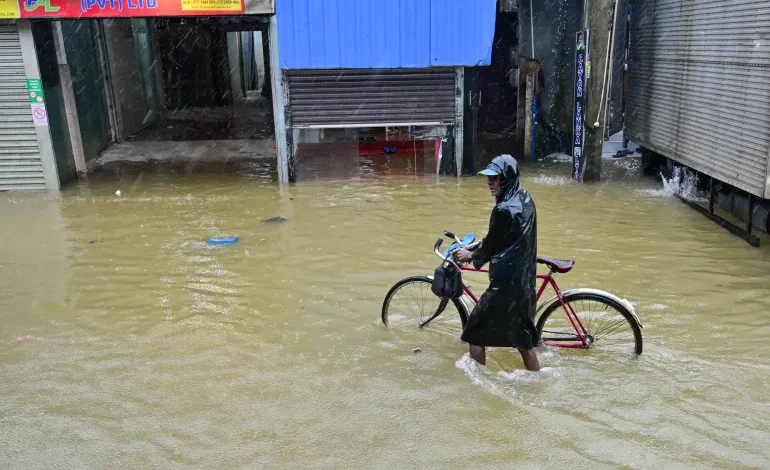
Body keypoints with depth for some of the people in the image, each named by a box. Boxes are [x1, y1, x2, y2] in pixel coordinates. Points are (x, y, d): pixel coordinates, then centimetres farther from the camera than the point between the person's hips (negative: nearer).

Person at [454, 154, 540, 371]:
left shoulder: (505, 209, -22)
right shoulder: (525, 199, 7)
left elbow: (490, 247, -11)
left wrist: (471, 255, 7)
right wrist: (478, 247, 17)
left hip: (506, 282, -9)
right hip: (525, 279, 9)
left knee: (475, 332, 6)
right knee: (522, 336, 19)